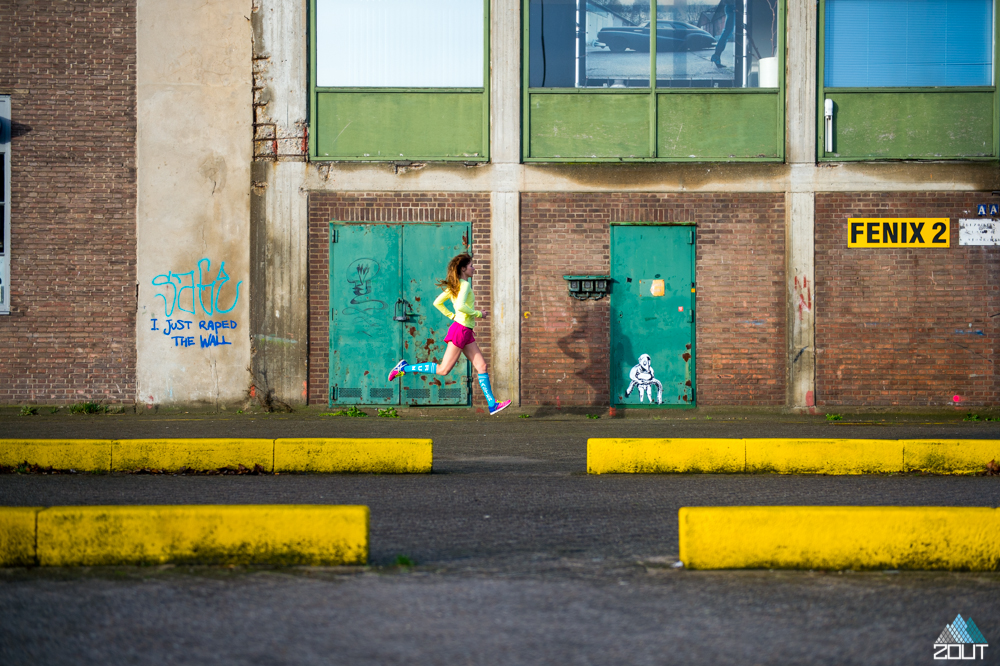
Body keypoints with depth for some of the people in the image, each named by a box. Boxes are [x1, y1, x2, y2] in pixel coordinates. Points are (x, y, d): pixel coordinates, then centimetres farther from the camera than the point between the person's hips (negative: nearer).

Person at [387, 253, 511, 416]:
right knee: (443, 369, -5)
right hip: (461, 330, -10)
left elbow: (437, 302, 17)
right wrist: (477, 314, -15)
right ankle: (405, 368, 3)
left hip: (466, 332, 10)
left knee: (482, 366, 5)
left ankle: (492, 404, 3)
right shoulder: (465, 285, -13)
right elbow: (460, 306, -28)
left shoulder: (455, 286, 14)